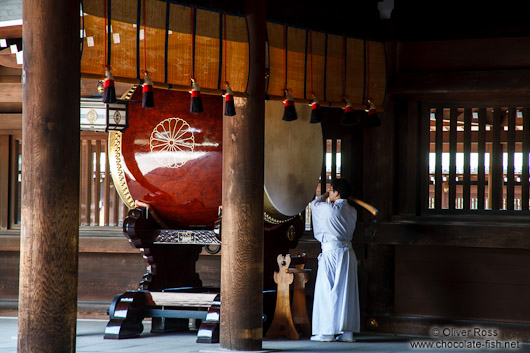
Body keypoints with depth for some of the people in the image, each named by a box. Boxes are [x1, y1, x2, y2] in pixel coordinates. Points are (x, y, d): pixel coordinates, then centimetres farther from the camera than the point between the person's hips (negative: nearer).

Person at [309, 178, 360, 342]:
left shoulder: (329, 208, -10)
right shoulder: (352, 211, 5)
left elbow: (314, 204, 10)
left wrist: (325, 196, 26)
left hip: (331, 250, -6)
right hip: (347, 251, 6)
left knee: (327, 291, 0)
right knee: (346, 291, 8)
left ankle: (327, 332, -1)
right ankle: (347, 332, 8)